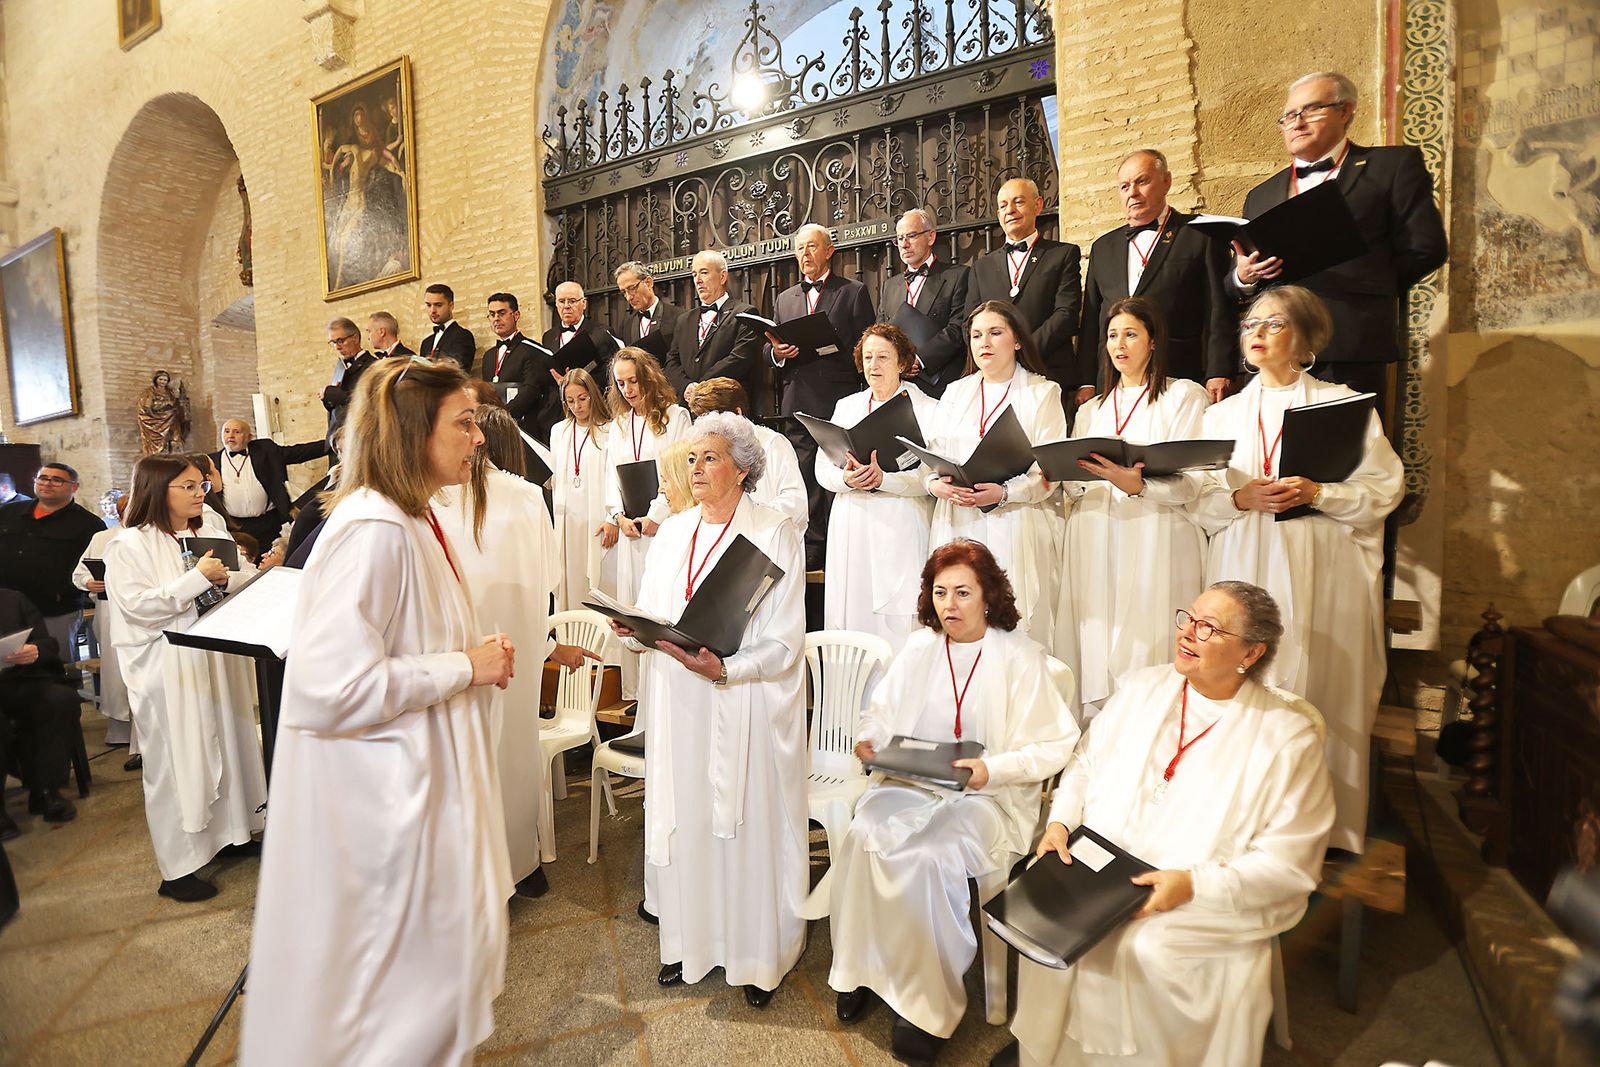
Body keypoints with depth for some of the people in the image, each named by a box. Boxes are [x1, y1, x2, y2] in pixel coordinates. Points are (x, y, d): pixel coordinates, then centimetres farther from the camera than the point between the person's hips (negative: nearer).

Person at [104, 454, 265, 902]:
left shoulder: (213, 533, 8)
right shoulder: (129, 545, -7)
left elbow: (249, 581, 6)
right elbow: (138, 606, -17)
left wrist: (227, 578, -14)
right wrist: (199, 577, -20)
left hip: (218, 659, 5)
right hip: (168, 670, -5)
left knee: (225, 745, 14)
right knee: (176, 759, 2)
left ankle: (228, 831, 31)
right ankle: (178, 868, 13)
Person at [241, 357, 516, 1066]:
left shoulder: (414, 521, 8)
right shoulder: (374, 530, -24)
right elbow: (335, 685, -29)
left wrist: (479, 656, 5)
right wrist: (466, 668, -20)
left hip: (424, 775, 10)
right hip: (380, 793, -10)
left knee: (438, 957, 25)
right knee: (401, 975, 10)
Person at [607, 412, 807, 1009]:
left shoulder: (775, 535, -8)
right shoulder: (672, 533, 10)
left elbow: (785, 643, -12)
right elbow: (650, 618, 13)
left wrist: (724, 669, -26)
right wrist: (633, 631, -9)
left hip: (746, 707, -5)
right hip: (677, 705, 5)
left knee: (750, 824, 5)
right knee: (684, 821, 13)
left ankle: (760, 955, 27)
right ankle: (689, 942, 34)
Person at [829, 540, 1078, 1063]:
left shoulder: (1021, 656, -5)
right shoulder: (919, 647, 9)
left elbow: (1055, 745, -7)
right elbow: (881, 713, 15)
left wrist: (992, 769, -20)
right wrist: (867, 740, -7)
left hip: (989, 796, -4)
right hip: (909, 782, 4)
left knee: (929, 855, -29)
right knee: (865, 834, -24)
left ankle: (928, 1003, -6)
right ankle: (860, 971, -2)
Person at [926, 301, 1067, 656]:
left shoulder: (1043, 393, 7)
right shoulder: (955, 392, 19)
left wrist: (1004, 494, -20)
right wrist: (935, 484, -10)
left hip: (1017, 530, -3)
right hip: (957, 526, 3)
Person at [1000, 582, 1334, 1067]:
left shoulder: (1288, 735, -9)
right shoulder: (1142, 688, 5)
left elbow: (1290, 862, -9)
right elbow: (1087, 763, 12)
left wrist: (1193, 884, -20)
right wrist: (1060, 821, -4)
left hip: (1209, 901, -3)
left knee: (1145, 949, -27)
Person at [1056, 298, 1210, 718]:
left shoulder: (1184, 395, 7)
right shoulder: (1091, 410, 23)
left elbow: (1191, 482, -5)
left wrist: (1137, 486, -23)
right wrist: (1069, 476, -3)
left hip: (1156, 543, -4)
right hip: (1094, 541, 4)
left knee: (1145, 649, -8)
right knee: (1095, 648, 2)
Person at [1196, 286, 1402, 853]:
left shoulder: (1343, 403, 7)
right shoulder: (1223, 414, 16)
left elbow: (1383, 489, 1)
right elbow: (1197, 501, 9)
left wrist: (1317, 493, -14)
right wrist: (1240, 497, -9)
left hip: (1321, 573, -2)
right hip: (1243, 570, 2)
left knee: (1319, 691, -1)